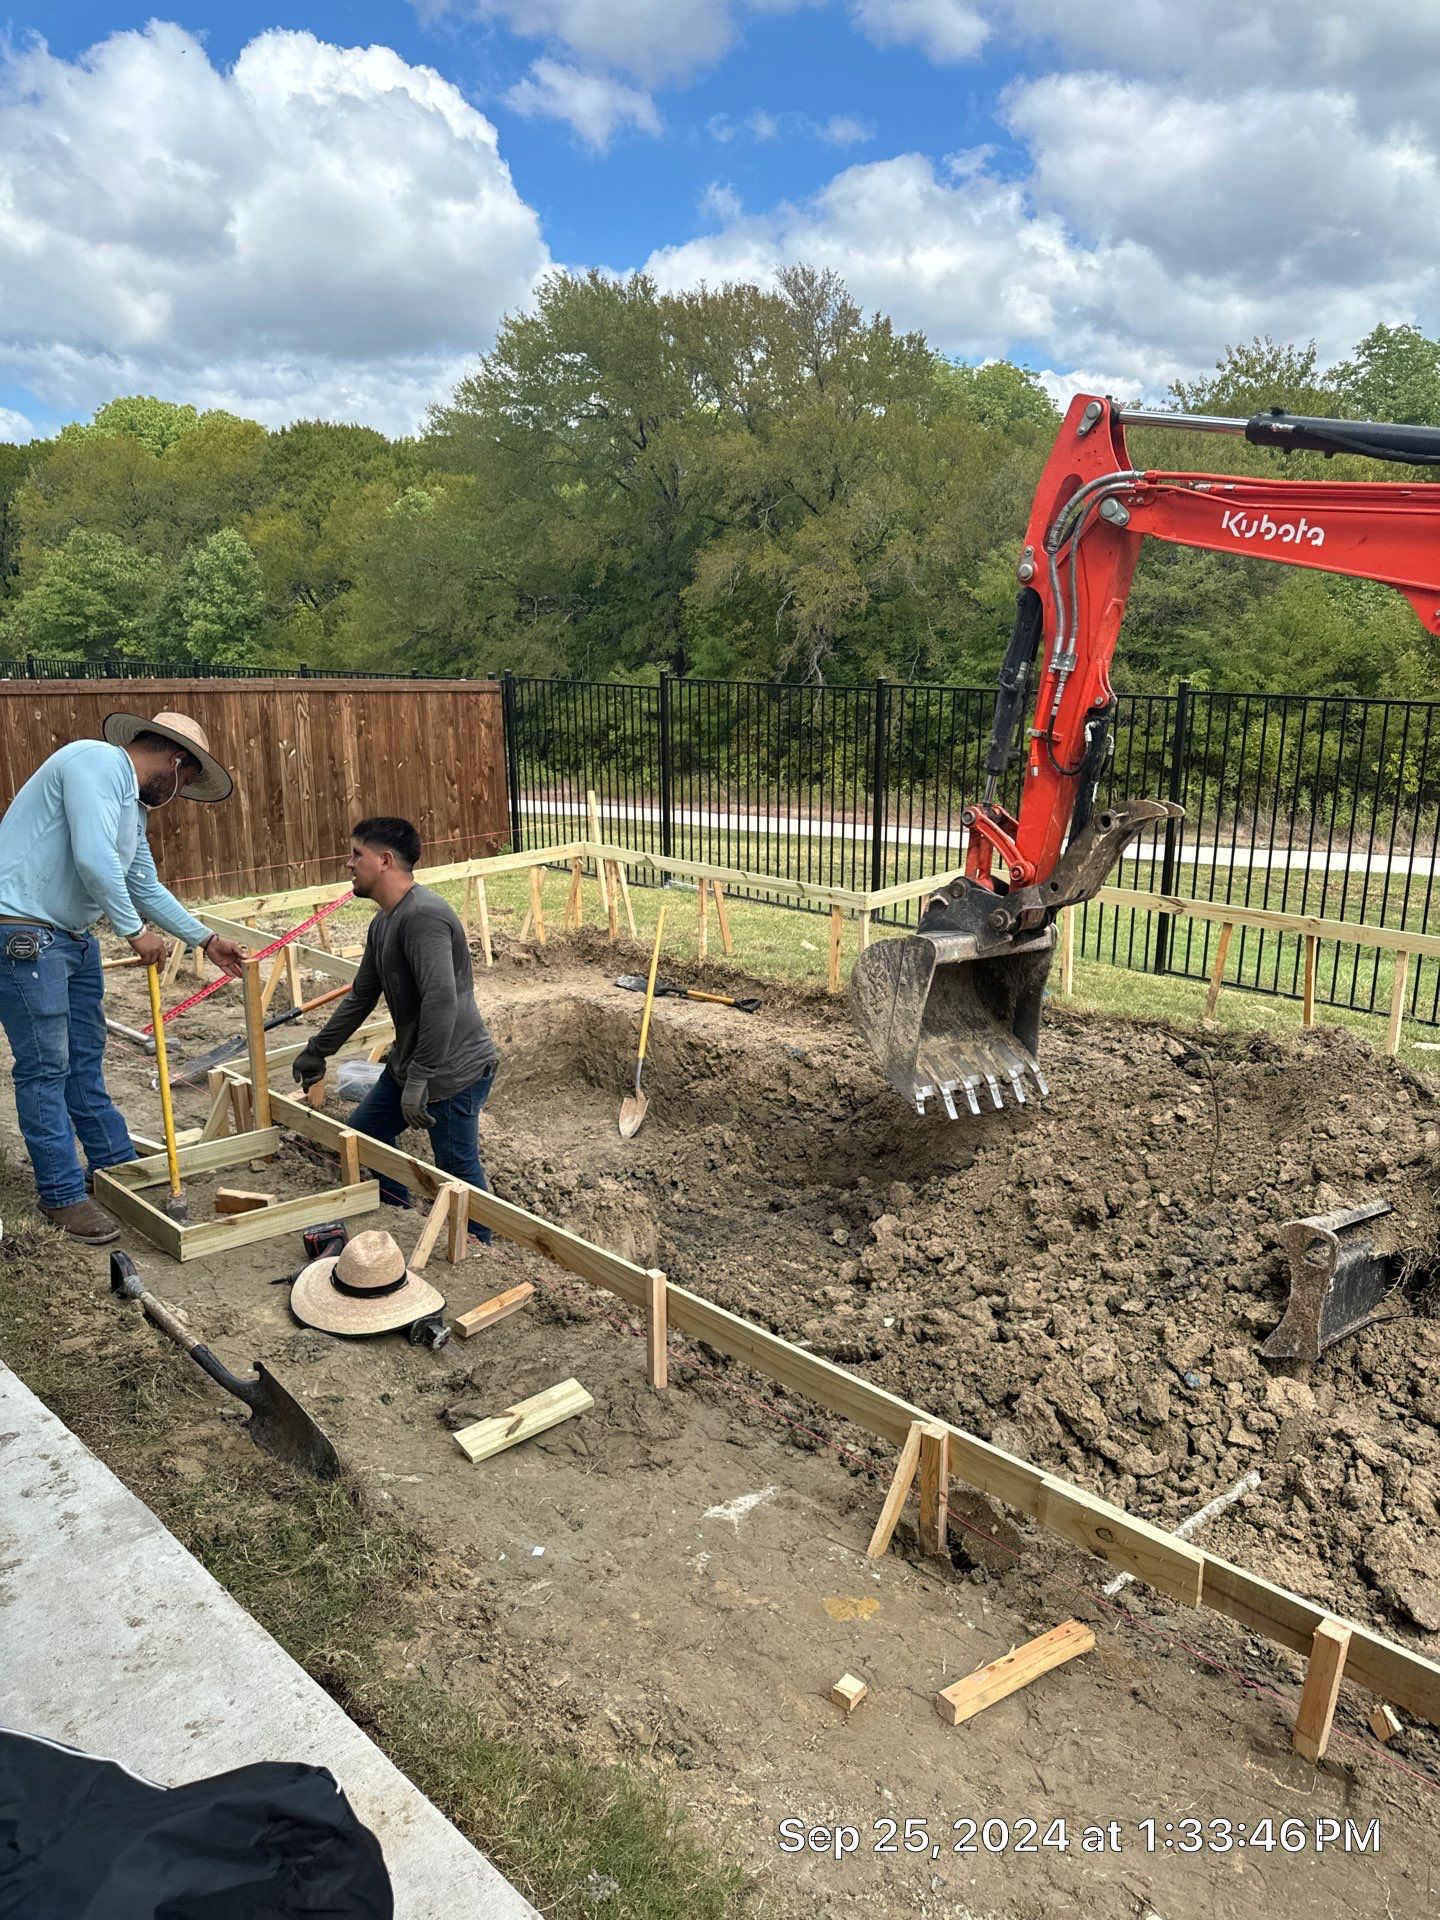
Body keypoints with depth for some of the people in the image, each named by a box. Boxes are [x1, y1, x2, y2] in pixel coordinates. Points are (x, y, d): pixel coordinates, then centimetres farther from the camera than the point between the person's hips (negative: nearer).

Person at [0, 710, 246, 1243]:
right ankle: (62, 1195, 7)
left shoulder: (134, 804, 16)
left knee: (85, 1059, 17)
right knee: (46, 1067, -3)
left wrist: (206, 940, 26)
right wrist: (135, 931, -16)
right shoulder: (96, 762, -15)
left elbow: (147, 888, 25)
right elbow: (93, 859, -26)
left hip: (75, 937, 10)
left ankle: (116, 1166, 28)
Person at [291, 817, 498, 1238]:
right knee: (362, 1133, 21)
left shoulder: (423, 916, -23)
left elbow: (441, 1002, -31)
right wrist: (317, 1052, 30)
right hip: (408, 1063, 11)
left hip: (453, 1072, -11)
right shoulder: (382, 923, 10)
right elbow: (360, 997, 23)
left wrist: (419, 1080, -30)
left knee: (458, 1171, -3)